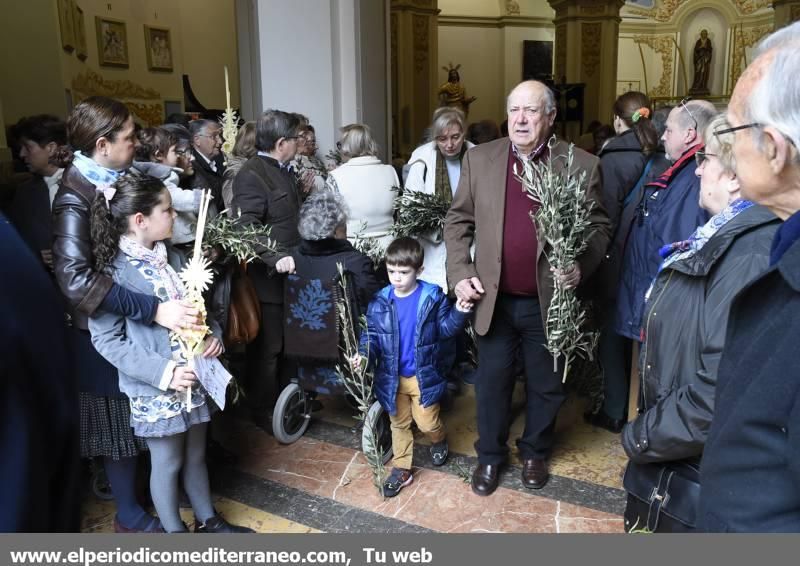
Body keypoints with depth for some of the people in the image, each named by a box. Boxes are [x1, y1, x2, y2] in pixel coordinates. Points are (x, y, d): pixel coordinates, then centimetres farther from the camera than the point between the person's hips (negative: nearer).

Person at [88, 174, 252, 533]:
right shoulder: (112, 272, -15)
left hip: (196, 378, 6)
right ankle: (175, 532, 32)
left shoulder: (172, 258, 4)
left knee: (196, 454, 21)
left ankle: (207, 520, 40)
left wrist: (214, 334, -5)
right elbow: (106, 340, -16)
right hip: (156, 389, -6)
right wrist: (162, 372, -22)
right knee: (167, 463, 11)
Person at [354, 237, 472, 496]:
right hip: (392, 377, 2)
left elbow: (445, 329, -3)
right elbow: (371, 334, -2)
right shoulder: (380, 301, -7)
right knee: (399, 424, 16)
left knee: (427, 423, 6)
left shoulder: (433, 297, -10)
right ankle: (402, 469, 32)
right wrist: (365, 353, -21)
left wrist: (459, 313, -21)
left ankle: (439, 440, 42)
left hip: (423, 375, -2)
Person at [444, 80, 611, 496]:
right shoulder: (479, 159, 0)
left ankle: (535, 453, 40)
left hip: (550, 300, 0)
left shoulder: (582, 165, -5)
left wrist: (581, 265, -19)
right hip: (493, 298, 1)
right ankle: (490, 455, 35)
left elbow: (599, 227, -1)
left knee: (546, 385, 17)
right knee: (492, 382, 14)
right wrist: (460, 273, -7)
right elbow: (457, 221, 4)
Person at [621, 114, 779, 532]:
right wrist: (648, 430, 10)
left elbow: (724, 392, -33)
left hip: (698, 472, -8)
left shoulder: (751, 257, -28)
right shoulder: (729, 236, 4)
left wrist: (643, 437, -18)